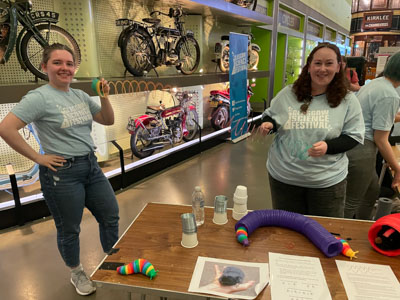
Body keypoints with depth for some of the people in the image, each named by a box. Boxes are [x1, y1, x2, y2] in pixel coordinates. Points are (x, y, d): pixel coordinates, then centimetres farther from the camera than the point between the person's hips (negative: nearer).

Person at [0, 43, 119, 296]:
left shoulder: (81, 95, 8)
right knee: (69, 229, 11)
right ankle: (77, 273, 37)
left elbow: (108, 120, 14)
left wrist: (104, 97, -2)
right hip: (62, 173, -6)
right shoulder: (39, 97, -12)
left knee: (111, 216, 14)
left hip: (91, 166, 7)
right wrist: (38, 158, -16)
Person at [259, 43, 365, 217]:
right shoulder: (287, 93, -1)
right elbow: (270, 116, 11)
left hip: (326, 181, -1)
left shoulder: (348, 100, -4)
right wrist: (268, 123, -13)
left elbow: (354, 136, -3)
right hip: (283, 177, 1)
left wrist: (328, 146, -21)